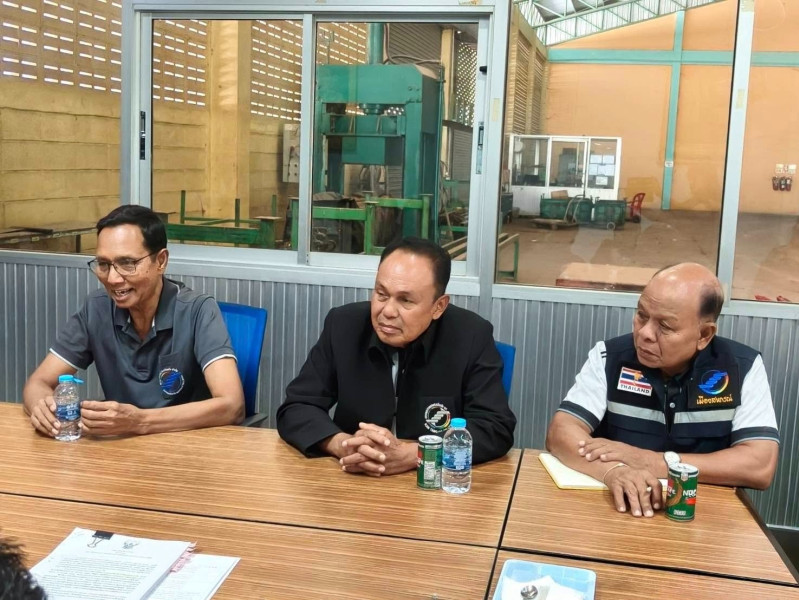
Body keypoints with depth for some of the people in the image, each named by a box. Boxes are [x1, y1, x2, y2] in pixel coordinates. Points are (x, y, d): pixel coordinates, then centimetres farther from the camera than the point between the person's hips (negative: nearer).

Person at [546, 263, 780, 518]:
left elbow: (761, 466, -14)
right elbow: (561, 432, -12)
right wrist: (613, 471, -31)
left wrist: (655, 462, -19)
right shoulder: (610, 356, -5)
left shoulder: (743, 367, -6)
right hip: (614, 509, 1)